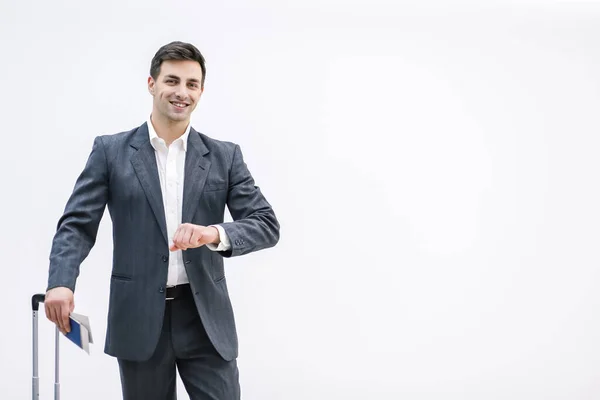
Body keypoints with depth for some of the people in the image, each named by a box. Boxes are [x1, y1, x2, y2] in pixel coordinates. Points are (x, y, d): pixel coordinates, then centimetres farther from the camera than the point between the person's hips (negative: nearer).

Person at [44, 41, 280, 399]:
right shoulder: (111, 151, 3)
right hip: (139, 319, 0)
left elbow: (266, 225, -1)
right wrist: (61, 283, -21)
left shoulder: (225, 156, 5)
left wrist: (215, 233, -22)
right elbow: (78, 225, -2)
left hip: (206, 319, 1)